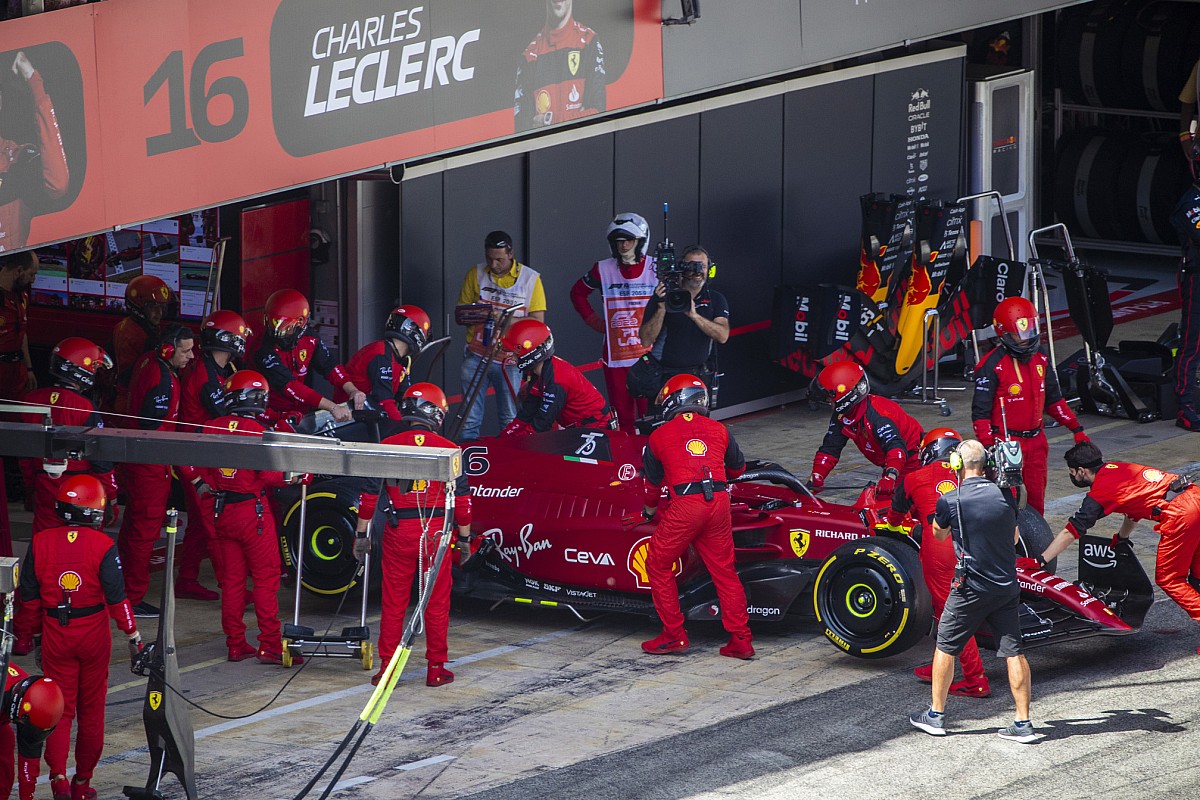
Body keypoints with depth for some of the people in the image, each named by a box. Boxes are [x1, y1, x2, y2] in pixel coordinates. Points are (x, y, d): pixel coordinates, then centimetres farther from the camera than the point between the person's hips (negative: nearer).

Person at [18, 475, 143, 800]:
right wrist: (134, 637, -7)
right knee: (91, 709, 12)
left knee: (61, 708, 7)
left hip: (55, 635, 1)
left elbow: (28, 595, 3)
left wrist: (35, 632, 15)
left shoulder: (41, 542, -3)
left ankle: (58, 774, -12)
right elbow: (116, 597, -13)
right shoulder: (102, 546, -11)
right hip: (93, 633, -1)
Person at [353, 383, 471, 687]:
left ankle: (386, 667, 10)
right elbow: (462, 498, 0)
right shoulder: (448, 449, -2)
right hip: (436, 532, -1)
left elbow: (369, 493, 1)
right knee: (437, 603, 8)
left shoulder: (388, 446, 0)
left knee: (393, 602, 8)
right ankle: (436, 669, 12)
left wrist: (361, 534, 10)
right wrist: (465, 537, 10)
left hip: (398, 533, 1)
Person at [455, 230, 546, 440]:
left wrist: (506, 319, -18)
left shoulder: (530, 278, 1)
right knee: (469, 419, -1)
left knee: (511, 422, 1)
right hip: (476, 356, 1)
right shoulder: (475, 274, 7)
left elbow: (538, 321, -3)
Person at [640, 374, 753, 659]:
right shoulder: (719, 430, 18)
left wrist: (650, 510, 42)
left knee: (659, 566, 12)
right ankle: (741, 640, 9)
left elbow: (653, 482, 22)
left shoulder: (659, 436, 11)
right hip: (719, 501, 4)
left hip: (685, 505, -4)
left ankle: (674, 635, 11)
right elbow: (739, 468, 33)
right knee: (724, 571, 12)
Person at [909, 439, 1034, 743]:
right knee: (1014, 651, 6)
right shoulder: (1005, 495, 1)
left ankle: (936, 715, 20)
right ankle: (1023, 723, 5)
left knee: (946, 647, 12)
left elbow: (939, 534, 10)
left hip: (971, 588, -4)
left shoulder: (950, 501, -12)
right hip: (1007, 586, 4)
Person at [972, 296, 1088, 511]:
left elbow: (1053, 399, 18)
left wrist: (1076, 429, 14)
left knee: (1036, 499, 12)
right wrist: (987, 447, -22)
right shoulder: (992, 365, -14)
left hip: (1036, 440, 6)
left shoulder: (1041, 358, 7)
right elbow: (980, 412, -14)